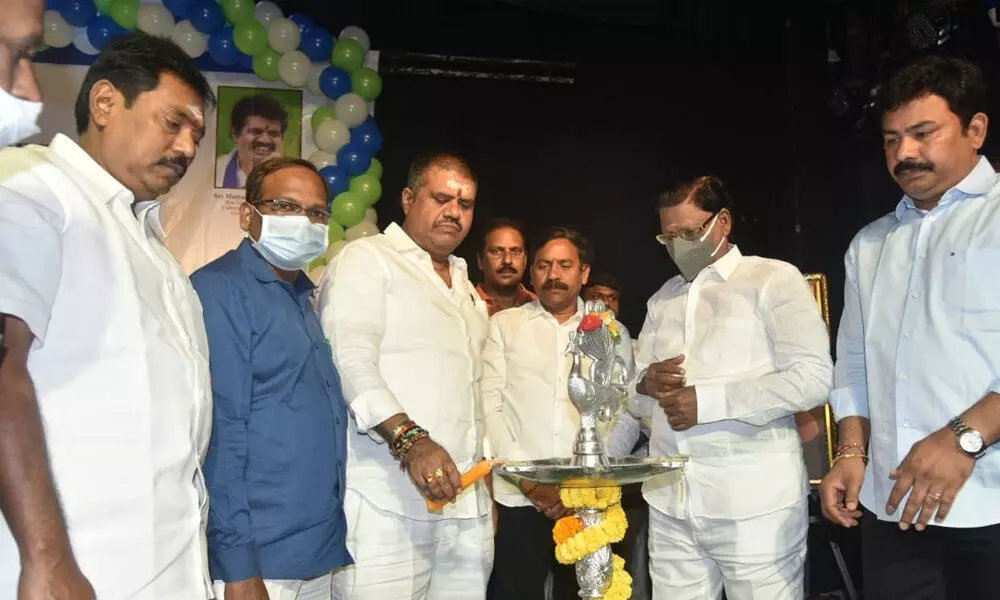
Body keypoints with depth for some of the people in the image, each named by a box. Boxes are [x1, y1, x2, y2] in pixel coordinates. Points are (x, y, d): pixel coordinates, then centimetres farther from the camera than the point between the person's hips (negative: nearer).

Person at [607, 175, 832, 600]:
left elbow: (814, 378, -12)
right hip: (669, 504, 5)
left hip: (754, 504, -4)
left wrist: (708, 400, -16)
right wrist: (645, 384, -8)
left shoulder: (773, 280, -1)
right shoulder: (662, 299, 16)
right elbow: (636, 401, 16)